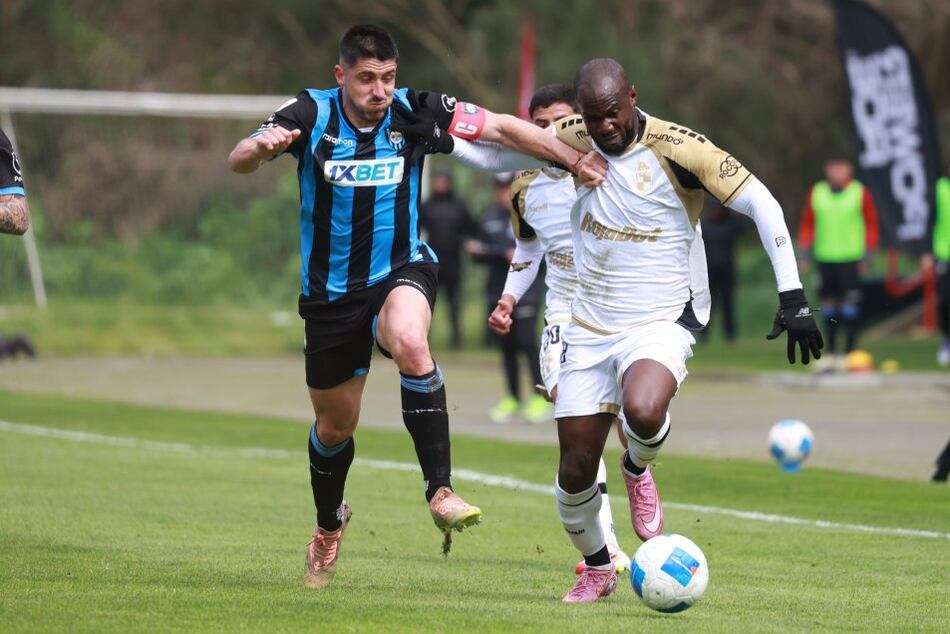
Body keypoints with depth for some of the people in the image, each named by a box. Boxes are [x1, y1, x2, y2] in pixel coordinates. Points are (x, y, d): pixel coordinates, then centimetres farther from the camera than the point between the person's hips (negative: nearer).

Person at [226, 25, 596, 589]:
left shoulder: (415, 113, -10)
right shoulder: (311, 115, -12)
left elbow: (504, 128, -4)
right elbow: (237, 162, -22)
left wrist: (578, 161, -10)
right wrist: (262, 146, -45)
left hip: (401, 272, -1)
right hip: (331, 288, 1)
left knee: (410, 344, -37)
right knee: (335, 424, 14)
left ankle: (441, 491, -35)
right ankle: (330, 525, 45)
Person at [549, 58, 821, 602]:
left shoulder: (677, 149, -15)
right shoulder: (574, 143, -1)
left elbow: (761, 204, -15)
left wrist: (792, 298, -19)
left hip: (659, 326, -4)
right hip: (589, 331, 4)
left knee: (643, 410, -37)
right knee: (575, 473, 1)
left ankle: (638, 470, 1)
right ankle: (597, 568, 31)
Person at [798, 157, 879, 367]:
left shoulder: (861, 193, 0)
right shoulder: (816, 193, 7)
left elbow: (871, 223, 3)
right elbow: (807, 224, 13)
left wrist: (868, 253, -3)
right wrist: (805, 253, 7)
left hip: (851, 258, -3)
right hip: (824, 258, 3)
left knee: (851, 308, -10)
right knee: (828, 308, 6)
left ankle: (850, 353, -7)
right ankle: (830, 355, 13)